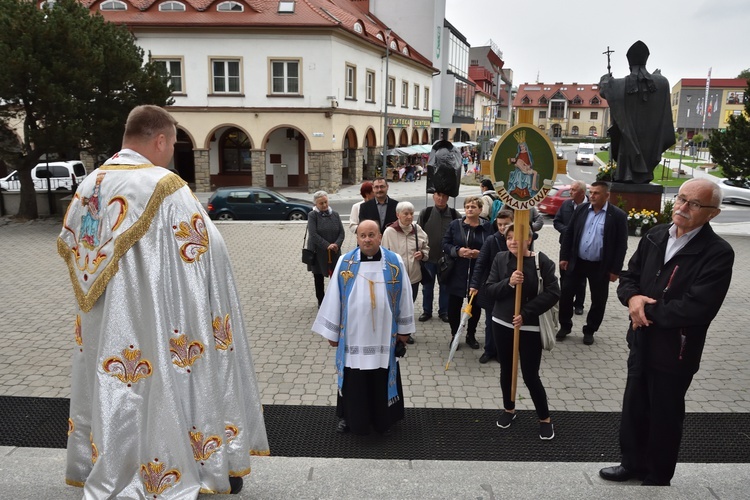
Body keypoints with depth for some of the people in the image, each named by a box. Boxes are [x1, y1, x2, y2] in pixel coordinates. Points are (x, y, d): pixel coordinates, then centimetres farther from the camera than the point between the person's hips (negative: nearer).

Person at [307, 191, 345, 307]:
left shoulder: (335, 214, 4)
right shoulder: (312, 215, -6)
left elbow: (342, 232, 2)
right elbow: (313, 234, -15)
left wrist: (336, 244, -16)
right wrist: (327, 246, -21)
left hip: (334, 253, 2)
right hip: (318, 252, -2)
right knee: (318, 278, 10)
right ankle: (321, 301, 24)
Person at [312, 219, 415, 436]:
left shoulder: (395, 263, -5)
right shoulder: (344, 263, -6)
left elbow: (404, 297, 3)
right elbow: (333, 298, -1)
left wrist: (404, 329, 6)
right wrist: (332, 331, 1)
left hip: (384, 335, 0)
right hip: (353, 334, 0)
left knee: (382, 379, 13)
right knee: (353, 379, 11)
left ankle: (383, 419, 31)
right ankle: (349, 416, 31)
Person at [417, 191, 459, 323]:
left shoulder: (454, 215, -3)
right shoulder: (425, 213, -2)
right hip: (428, 257, 0)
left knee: (445, 286, 11)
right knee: (427, 286, 11)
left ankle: (444, 312, 24)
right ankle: (427, 311, 24)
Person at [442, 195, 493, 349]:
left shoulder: (487, 227, 0)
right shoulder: (455, 225, 2)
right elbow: (445, 244, 1)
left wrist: (480, 253, -16)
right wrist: (458, 251, -16)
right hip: (457, 273, 0)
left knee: (476, 305, 11)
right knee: (454, 305, 4)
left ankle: (471, 335, 30)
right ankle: (454, 335, 23)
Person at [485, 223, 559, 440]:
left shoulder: (542, 261, -11)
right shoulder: (500, 259, -3)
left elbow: (553, 293, -13)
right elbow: (489, 289, -4)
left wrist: (526, 313, -19)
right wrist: (508, 283, -24)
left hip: (530, 326, -3)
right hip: (502, 323, 3)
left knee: (530, 375, 1)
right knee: (506, 369, 16)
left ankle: (545, 419, 21)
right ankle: (508, 409, 38)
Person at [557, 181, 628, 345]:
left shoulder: (618, 216, -9)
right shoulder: (581, 209, 1)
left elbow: (621, 244, -7)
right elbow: (569, 233, 6)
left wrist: (615, 270, -9)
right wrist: (564, 257, 2)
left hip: (600, 267, -2)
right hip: (577, 262, 3)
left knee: (598, 300, 9)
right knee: (566, 293, 6)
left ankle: (589, 330, 27)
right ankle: (565, 326, 25)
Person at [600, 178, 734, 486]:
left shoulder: (718, 253, -18)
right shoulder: (655, 236, 2)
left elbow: (695, 308, -27)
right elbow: (629, 276, 8)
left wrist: (648, 310, -17)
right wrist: (632, 297, -15)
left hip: (674, 352, -6)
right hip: (642, 344, 6)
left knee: (664, 418, 14)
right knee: (633, 409, 20)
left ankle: (657, 479, 36)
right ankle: (633, 464, 42)